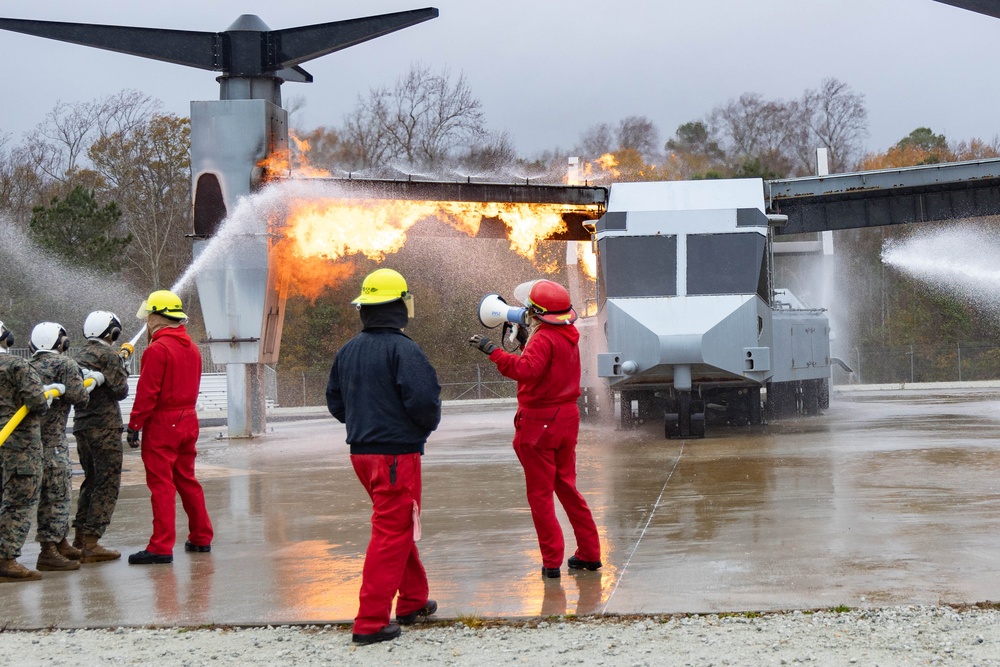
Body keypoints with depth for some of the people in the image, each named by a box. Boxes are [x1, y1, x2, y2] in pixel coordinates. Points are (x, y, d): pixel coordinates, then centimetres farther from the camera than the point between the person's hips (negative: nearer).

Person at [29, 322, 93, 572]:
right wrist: (91, 382, 8)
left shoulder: (31, 366, 14)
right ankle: (48, 551, -7)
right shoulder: (65, 364, -7)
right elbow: (79, 399, -11)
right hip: (52, 438, -8)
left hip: (33, 436, 8)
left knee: (57, 493, 19)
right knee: (57, 494, -4)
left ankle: (60, 543, 30)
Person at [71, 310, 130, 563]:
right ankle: (91, 543, -9)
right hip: (105, 427, -8)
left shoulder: (78, 355, 12)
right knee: (107, 485, -4)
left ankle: (80, 535, 20)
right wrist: (123, 374, 7)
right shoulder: (108, 355, -11)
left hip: (82, 426, 8)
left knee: (91, 480, 19)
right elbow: (120, 390, -13)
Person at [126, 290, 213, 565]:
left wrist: (134, 425, -12)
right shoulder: (191, 347, 10)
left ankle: (161, 547, -7)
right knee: (186, 480, 17)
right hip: (188, 420, 8)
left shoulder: (158, 349, -15)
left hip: (162, 423, -8)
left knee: (161, 483, -6)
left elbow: (147, 392, -16)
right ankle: (201, 537, 23)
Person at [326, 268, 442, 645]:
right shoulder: (403, 349, -16)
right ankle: (371, 622, -5)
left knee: (398, 526, 23)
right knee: (392, 534, -4)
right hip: (397, 453, -8)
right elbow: (422, 399, -23)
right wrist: (429, 423, -2)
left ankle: (413, 600, 34)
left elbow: (335, 402, 15)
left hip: (361, 451, 8)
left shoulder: (348, 351, 9)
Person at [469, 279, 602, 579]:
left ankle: (551, 561, 1)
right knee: (566, 486, 18)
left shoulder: (544, 339, -19)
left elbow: (525, 369, -35)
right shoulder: (569, 336, 9)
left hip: (540, 422, -8)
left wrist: (492, 350, -36)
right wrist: (524, 339, 16)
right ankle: (589, 553, 20)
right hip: (567, 419, 8)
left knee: (540, 493, 0)